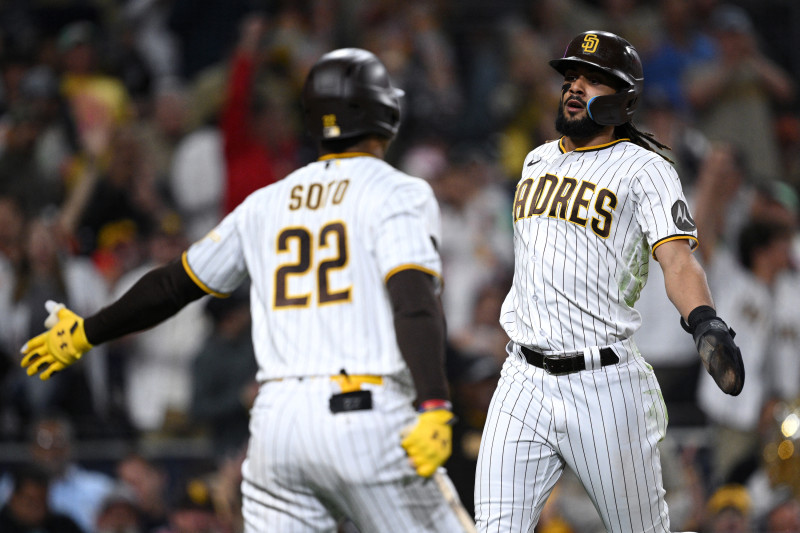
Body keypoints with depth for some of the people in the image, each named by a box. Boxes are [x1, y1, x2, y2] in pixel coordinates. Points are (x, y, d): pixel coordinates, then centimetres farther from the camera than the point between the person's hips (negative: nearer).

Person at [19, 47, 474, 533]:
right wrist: (434, 408, -26)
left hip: (277, 418, 5)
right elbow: (413, 299, -15)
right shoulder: (399, 193, 0)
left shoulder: (267, 204, 16)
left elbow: (174, 285, 21)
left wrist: (85, 332, 35)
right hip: (368, 418, -5)